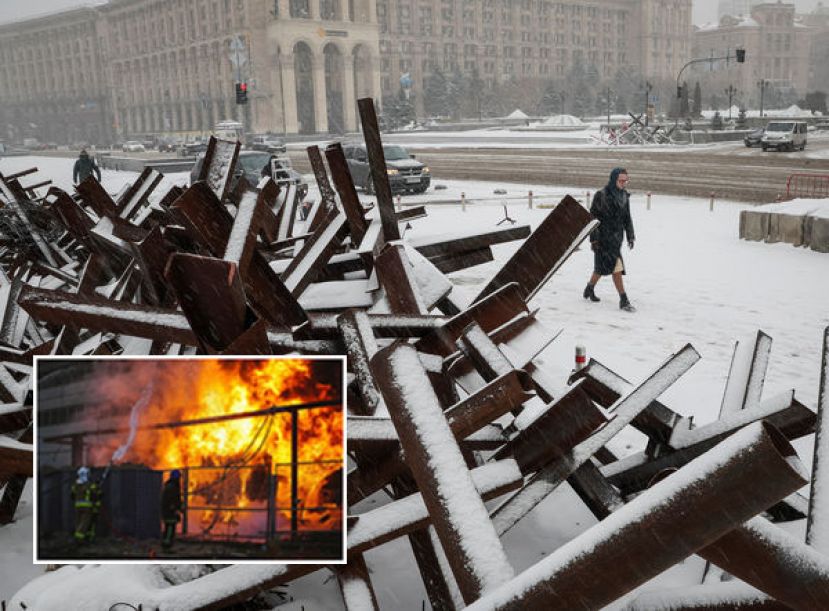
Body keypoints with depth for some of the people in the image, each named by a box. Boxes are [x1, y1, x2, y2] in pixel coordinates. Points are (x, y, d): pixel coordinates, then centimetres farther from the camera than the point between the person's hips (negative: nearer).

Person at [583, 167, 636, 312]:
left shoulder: (624, 196, 8)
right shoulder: (601, 195, -12)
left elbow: (627, 218, 17)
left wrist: (630, 236, 13)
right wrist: (594, 239, -14)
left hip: (617, 237, 7)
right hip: (604, 237, -7)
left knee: (602, 266, 16)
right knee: (616, 267, -11)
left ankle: (590, 289, 35)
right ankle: (624, 300, -10)